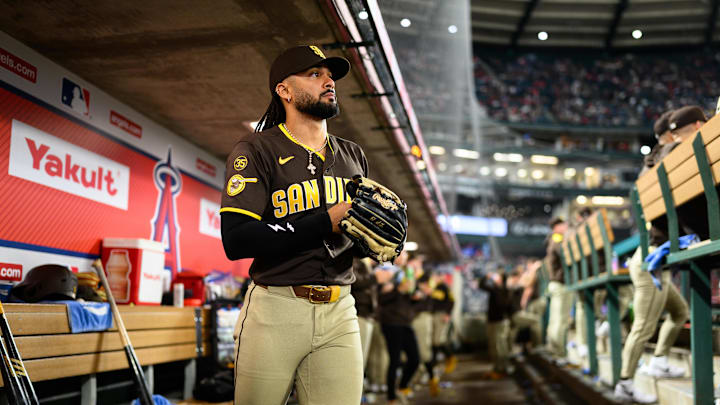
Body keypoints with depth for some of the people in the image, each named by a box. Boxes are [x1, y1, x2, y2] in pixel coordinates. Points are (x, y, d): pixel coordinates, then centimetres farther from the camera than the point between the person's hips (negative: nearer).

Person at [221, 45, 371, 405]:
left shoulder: (353, 156, 17)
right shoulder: (257, 150, -2)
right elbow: (236, 241, -14)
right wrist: (327, 222, -18)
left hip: (339, 313, 5)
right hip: (275, 312, -4)